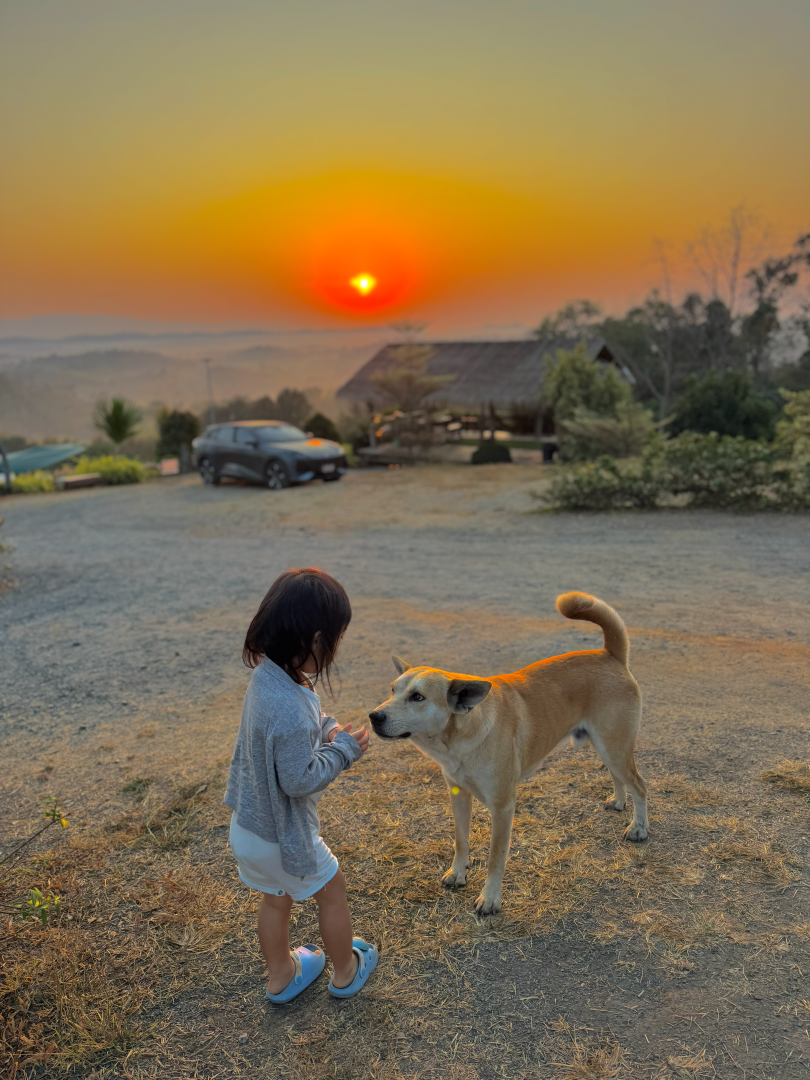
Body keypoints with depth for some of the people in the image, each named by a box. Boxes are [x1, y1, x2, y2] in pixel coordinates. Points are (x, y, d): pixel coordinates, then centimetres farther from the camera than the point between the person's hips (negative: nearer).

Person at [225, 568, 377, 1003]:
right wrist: (344, 750, -17)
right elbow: (299, 779, -29)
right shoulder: (291, 709, -38)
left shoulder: (266, 675, -9)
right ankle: (346, 972, 42)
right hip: (282, 836, -7)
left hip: (247, 826, 8)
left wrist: (327, 731, -6)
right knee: (332, 890, 19)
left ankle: (280, 976, 50)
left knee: (275, 899, 28)